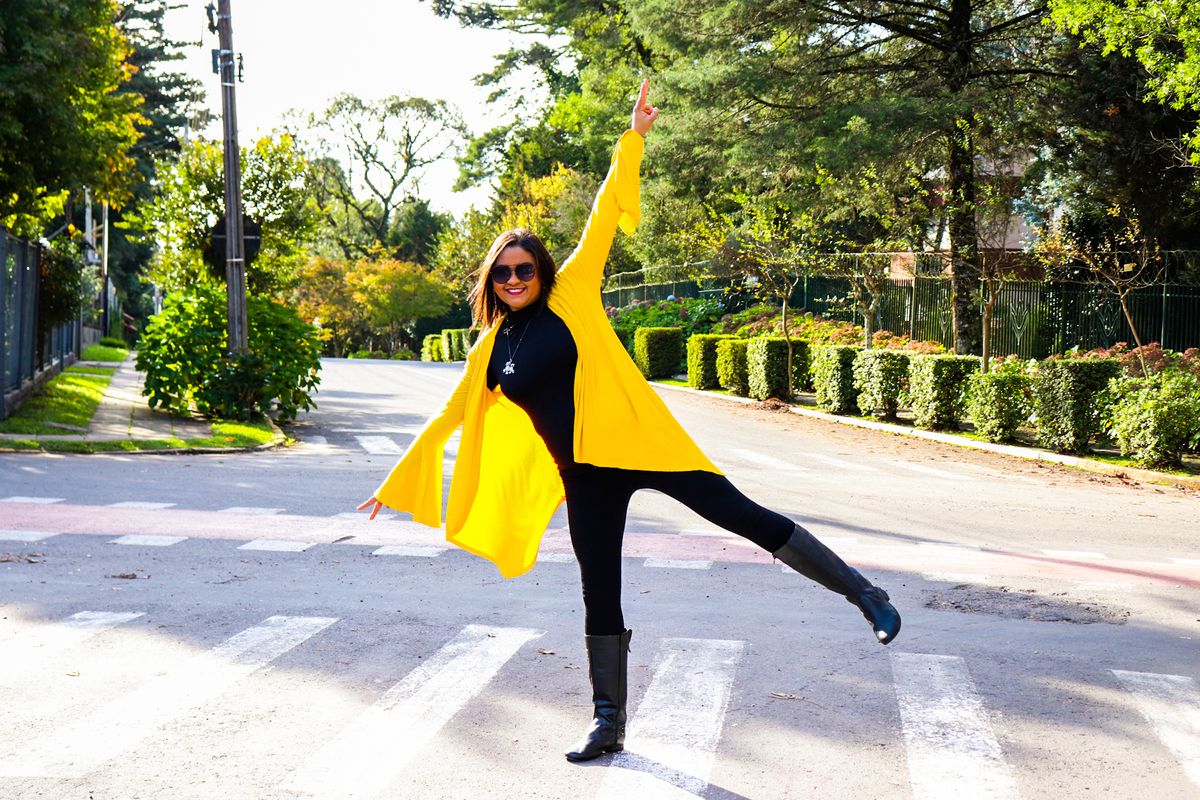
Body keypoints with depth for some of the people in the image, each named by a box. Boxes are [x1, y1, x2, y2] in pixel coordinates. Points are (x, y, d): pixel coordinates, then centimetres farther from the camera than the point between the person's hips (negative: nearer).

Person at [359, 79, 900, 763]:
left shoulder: (571, 296, 0)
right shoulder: (492, 351, 9)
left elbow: (604, 218, -2)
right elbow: (449, 416, 17)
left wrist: (633, 139, -4)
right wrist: (400, 481, 19)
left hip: (639, 442, -3)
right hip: (584, 476, 4)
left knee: (743, 516, -5)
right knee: (600, 597, 8)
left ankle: (862, 592, 8)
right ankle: (609, 725, 18)